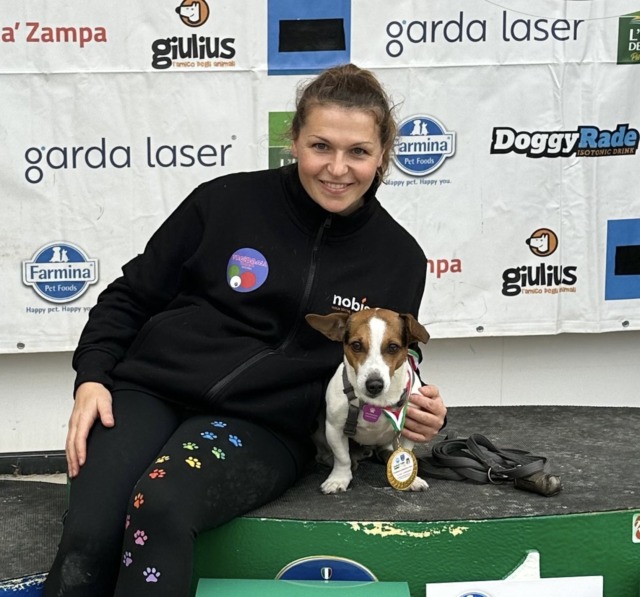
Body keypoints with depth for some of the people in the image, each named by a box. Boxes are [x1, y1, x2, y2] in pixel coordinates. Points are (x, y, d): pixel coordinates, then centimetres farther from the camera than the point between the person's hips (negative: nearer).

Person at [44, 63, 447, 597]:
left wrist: (414, 412, -2)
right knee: (87, 539, -28)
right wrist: (93, 377, -3)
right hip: (147, 391, 1)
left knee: (161, 507, -33)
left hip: (264, 426, 0)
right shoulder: (227, 201, 2)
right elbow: (132, 296, 11)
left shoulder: (399, 258, 8)